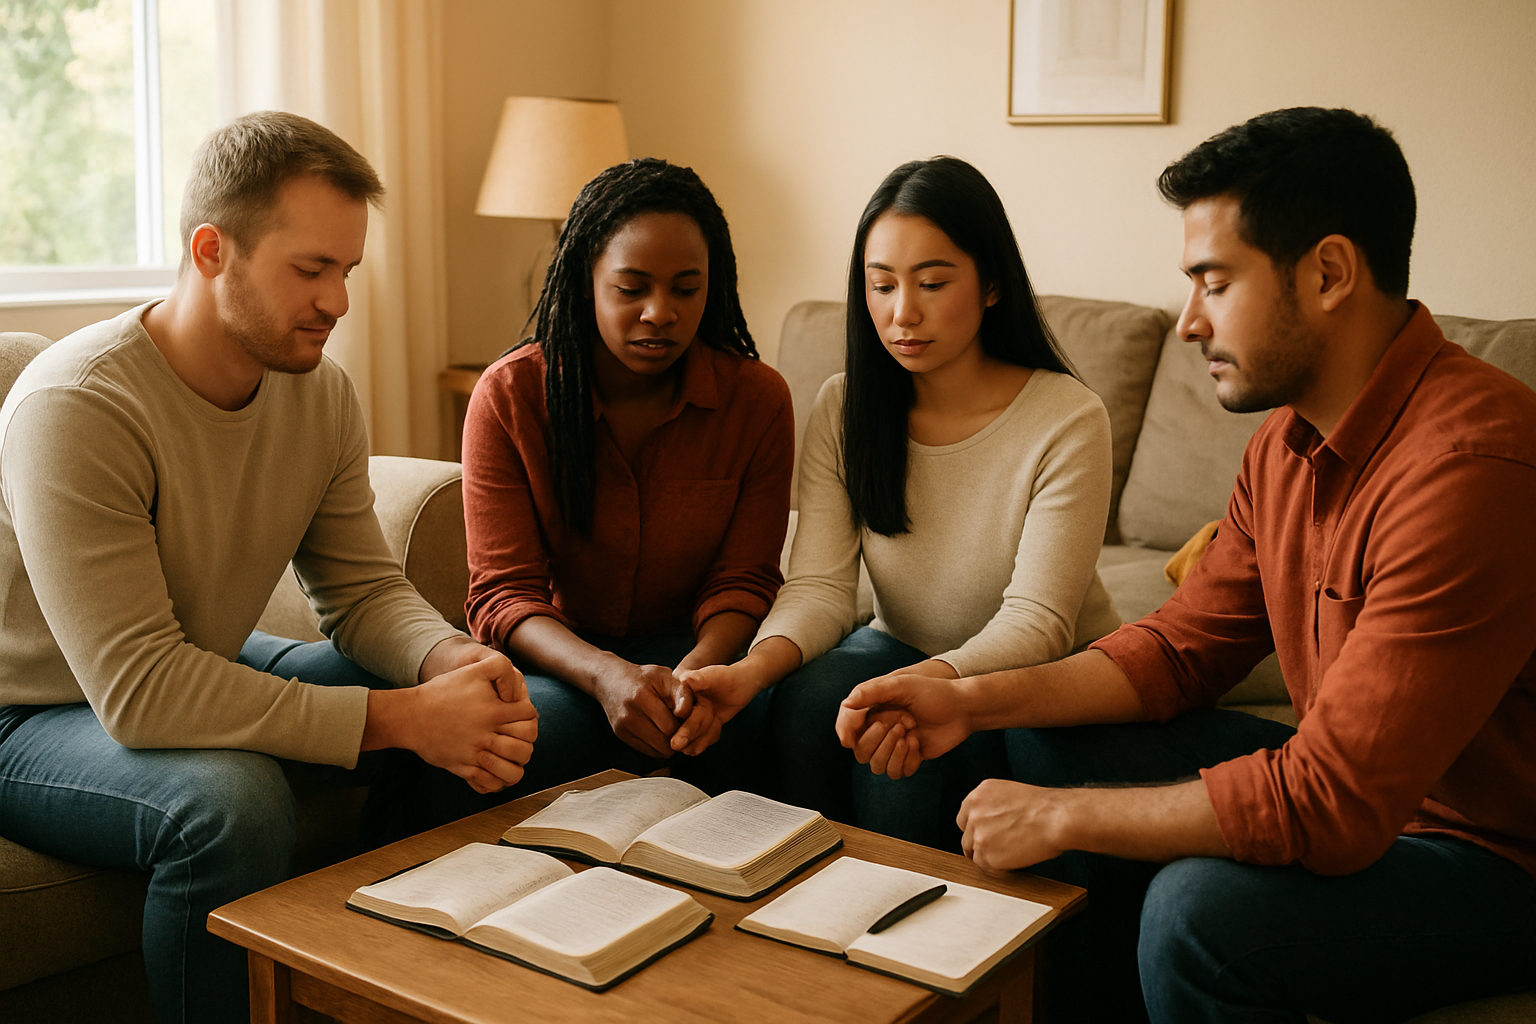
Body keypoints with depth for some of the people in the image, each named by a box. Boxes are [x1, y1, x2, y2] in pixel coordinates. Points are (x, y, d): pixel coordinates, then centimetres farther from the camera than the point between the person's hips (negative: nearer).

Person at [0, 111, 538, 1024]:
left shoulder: (322, 392, -6)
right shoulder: (75, 408, -30)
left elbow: (364, 588, -1)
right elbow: (139, 690, -35)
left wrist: (450, 661, -25)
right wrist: (402, 719, -36)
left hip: (207, 669, 8)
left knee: (481, 710, -2)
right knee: (231, 800, -37)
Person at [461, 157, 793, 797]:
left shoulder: (758, 397, -6)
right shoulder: (508, 395, -10)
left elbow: (742, 581, -3)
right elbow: (503, 594, -13)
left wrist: (698, 668, -29)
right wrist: (605, 675, -35)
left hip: (693, 647, 1)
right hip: (558, 651, -1)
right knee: (540, 728, -35)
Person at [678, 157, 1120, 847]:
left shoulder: (1069, 421, -18)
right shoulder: (843, 410, -5)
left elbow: (1036, 621, -24)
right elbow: (819, 584, -13)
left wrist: (922, 684, -44)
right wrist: (753, 668, -35)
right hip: (905, 655, 4)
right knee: (806, 698, -27)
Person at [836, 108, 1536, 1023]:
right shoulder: (1291, 436, 1)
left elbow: (1330, 805, -32)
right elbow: (1182, 648, 7)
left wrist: (1059, 815, -21)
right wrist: (970, 701, -6)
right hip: (1369, 787, 9)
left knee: (1201, 907, -32)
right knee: (1056, 738, 5)